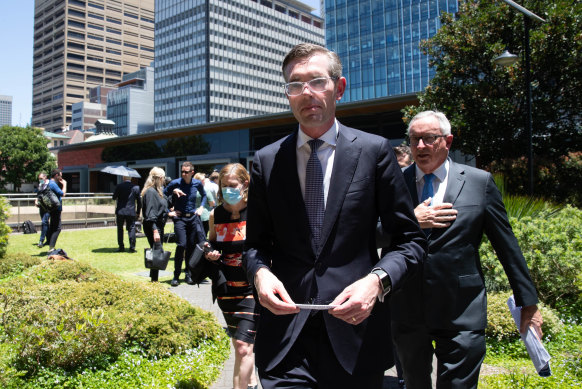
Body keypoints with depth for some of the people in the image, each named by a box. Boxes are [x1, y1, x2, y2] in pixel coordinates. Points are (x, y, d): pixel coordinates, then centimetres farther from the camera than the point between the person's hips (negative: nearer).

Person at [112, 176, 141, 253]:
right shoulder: (136, 187, -1)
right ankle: (132, 247, 0)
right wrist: (138, 212, 11)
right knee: (131, 229, 4)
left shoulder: (119, 186, -6)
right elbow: (139, 201, 2)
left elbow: (114, 197, 2)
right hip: (131, 212, 1)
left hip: (120, 211, -1)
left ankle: (121, 247, 11)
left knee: (120, 229, 11)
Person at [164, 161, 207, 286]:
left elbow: (204, 195, 24)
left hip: (193, 217, 3)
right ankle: (176, 276, -2)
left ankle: (188, 274, 18)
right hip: (180, 218, -3)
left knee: (191, 246, 5)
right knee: (181, 245, -13)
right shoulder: (175, 183, -5)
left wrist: (201, 207, 10)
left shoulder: (197, 183, 4)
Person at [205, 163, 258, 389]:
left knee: (243, 347, -12)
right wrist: (209, 254, -4)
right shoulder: (215, 215, 2)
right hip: (225, 289, 5)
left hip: (252, 288, -4)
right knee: (237, 342, 18)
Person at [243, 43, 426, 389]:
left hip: (355, 335, 0)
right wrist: (259, 271, -10)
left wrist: (377, 280, -17)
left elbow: (411, 240, 1)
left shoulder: (375, 151, -1)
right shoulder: (266, 161, 5)